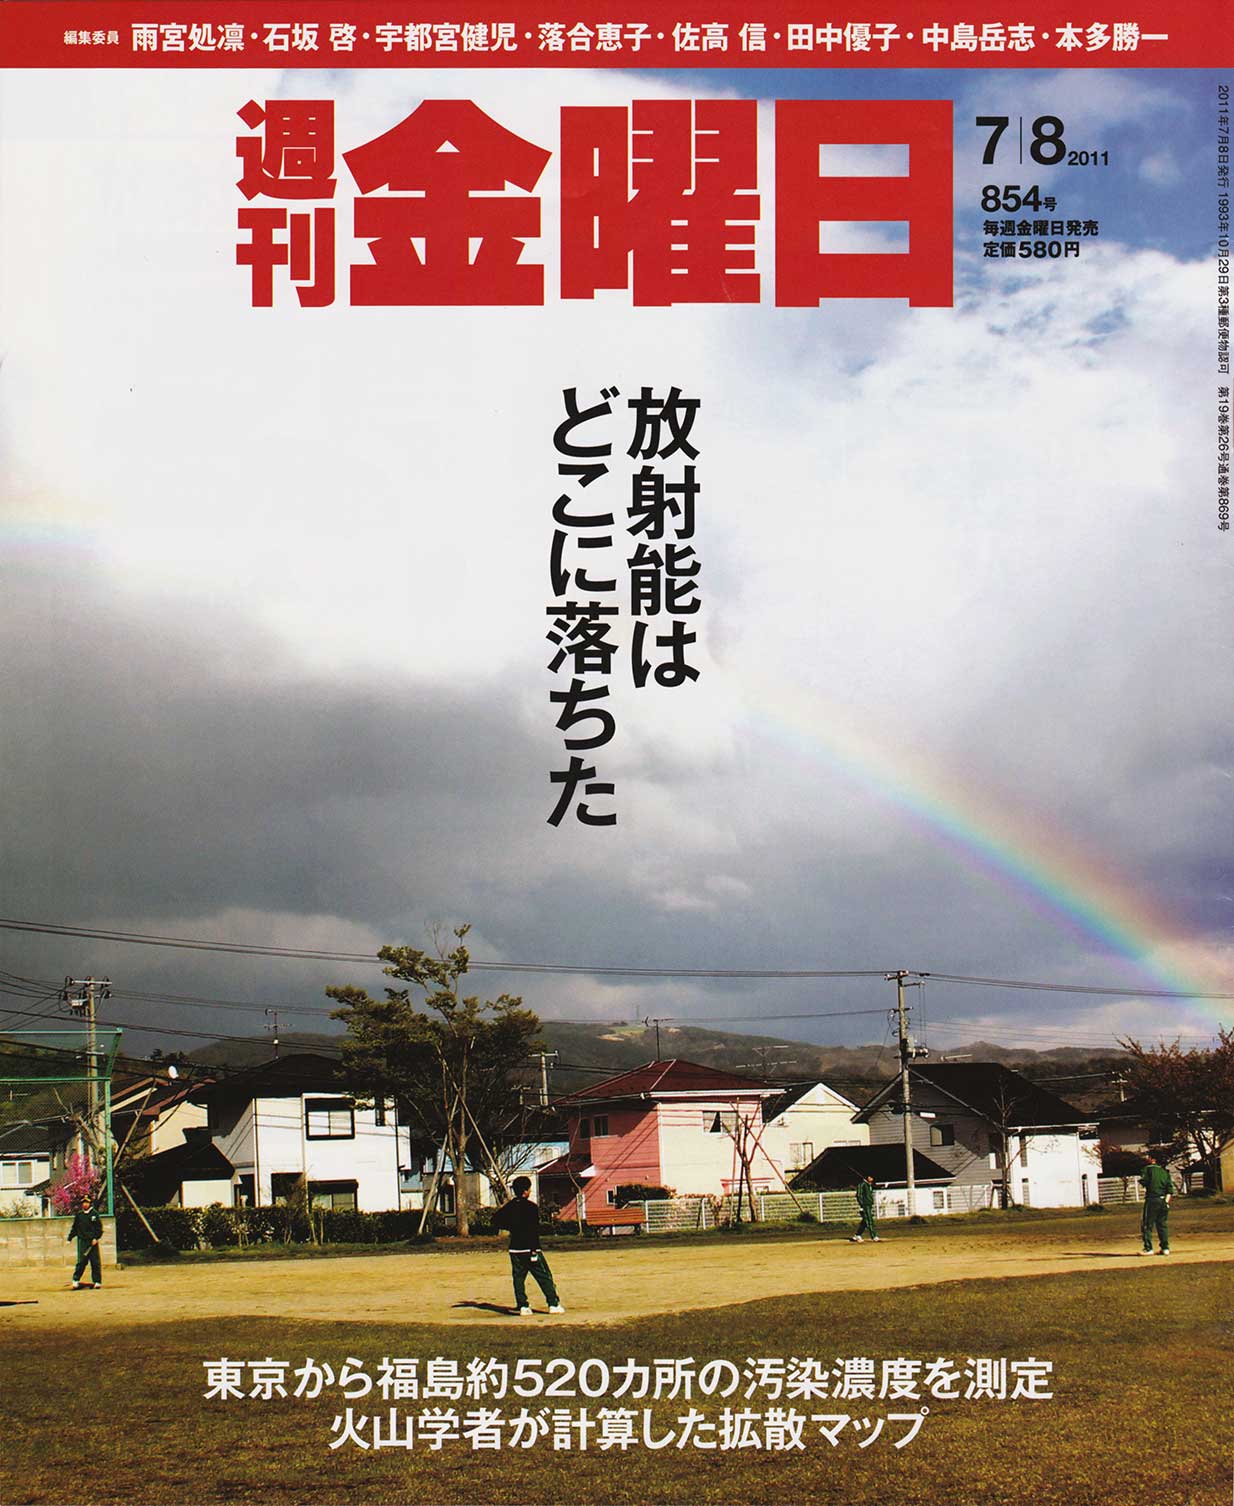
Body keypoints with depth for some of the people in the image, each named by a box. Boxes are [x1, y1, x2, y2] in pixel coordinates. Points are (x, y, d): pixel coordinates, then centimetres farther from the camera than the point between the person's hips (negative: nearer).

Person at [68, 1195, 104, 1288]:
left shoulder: (94, 1214, 3)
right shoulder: (79, 1215, 10)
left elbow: (99, 1228, 2)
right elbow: (74, 1228, 14)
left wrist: (96, 1238, -9)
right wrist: (69, 1238, 5)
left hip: (93, 1241, -1)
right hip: (82, 1241, 1)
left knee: (95, 1262, 1)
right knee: (81, 1261, -7)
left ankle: (97, 1281, 7)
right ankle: (75, 1280, 0)